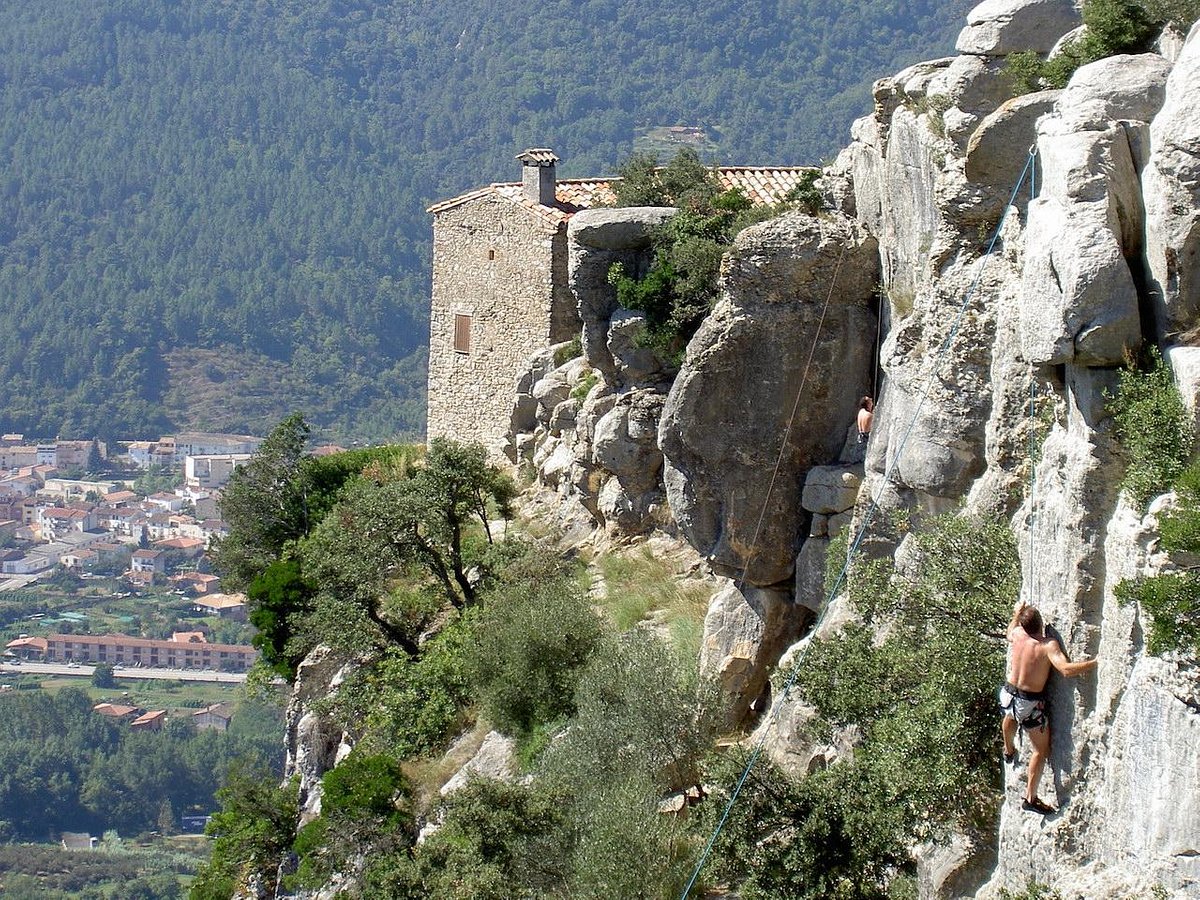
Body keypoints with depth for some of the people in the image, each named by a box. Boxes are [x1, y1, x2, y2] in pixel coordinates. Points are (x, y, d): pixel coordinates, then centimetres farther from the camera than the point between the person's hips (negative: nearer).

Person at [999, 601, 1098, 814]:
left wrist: (1016, 615, 37)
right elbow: (1066, 669, -36)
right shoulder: (1048, 645, -23)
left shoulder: (1017, 635, -7)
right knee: (1041, 749, 9)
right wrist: (1094, 663, -29)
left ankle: (1009, 751, 69)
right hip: (1030, 703, -6)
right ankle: (1030, 798, 8)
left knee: (1010, 717, 42)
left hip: (1008, 694, 6)